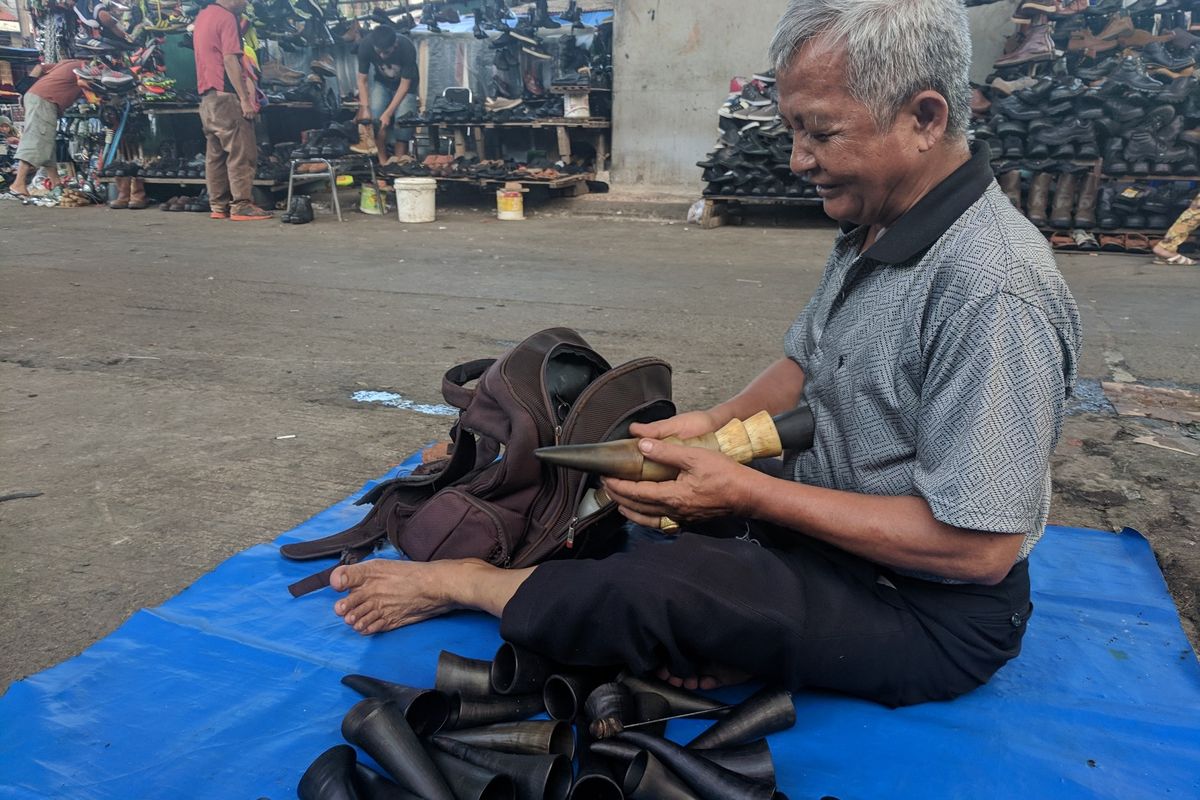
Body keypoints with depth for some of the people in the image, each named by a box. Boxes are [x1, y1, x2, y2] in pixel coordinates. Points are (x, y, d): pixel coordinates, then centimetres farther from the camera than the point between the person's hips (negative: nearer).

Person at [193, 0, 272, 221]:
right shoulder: (226, 18, -11)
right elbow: (230, 61, -18)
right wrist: (245, 99, -20)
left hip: (206, 96, 9)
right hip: (225, 95, -9)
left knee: (215, 154, 10)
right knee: (241, 152, -7)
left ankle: (218, 205, 11)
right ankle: (242, 206, -10)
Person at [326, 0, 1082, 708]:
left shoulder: (991, 291, -29)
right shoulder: (873, 227, 1)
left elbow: (980, 548, -28)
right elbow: (806, 366, 12)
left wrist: (750, 494, -27)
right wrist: (715, 421, -9)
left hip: (932, 612, -9)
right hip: (827, 521, 9)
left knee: (648, 589, -25)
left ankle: (462, 584, -1)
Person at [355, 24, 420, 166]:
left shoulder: (407, 47, -34)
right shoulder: (366, 45, -27)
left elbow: (404, 85, -28)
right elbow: (362, 80, -19)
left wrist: (388, 113, -33)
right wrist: (365, 108, -31)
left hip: (404, 84, -2)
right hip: (381, 82, 2)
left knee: (402, 117, -24)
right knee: (375, 112, -23)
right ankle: (383, 160, -14)